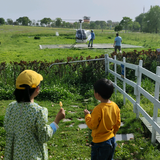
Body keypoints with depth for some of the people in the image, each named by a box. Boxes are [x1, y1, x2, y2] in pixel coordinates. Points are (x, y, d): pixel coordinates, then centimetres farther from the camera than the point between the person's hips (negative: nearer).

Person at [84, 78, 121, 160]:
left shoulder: (98, 109, -27)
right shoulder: (115, 106, -5)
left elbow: (92, 125, -17)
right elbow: (118, 123, 5)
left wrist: (87, 115, -2)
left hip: (100, 142, -7)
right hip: (112, 140, 7)